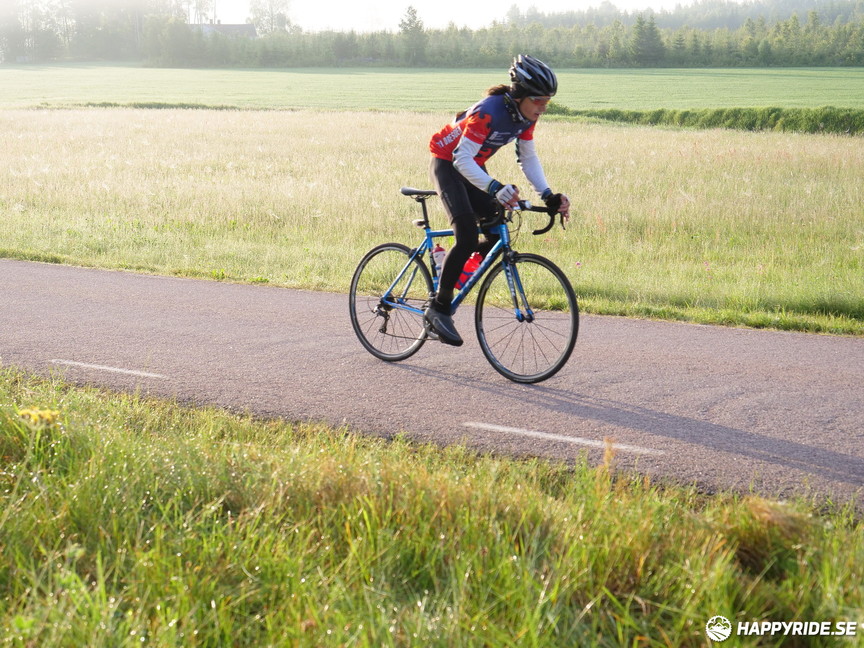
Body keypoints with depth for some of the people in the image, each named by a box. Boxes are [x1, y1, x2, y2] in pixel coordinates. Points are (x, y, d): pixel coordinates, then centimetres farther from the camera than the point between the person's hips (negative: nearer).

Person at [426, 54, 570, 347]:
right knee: (467, 237, -21)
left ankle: (454, 274, 21)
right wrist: (495, 188, -48)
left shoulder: (526, 116, -10)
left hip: (472, 166, 8)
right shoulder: (489, 111, -32)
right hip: (447, 164, -7)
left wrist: (548, 195, -16)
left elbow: (528, 158, -3)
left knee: (497, 235, -4)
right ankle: (439, 308, -10)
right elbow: (462, 158, -34)